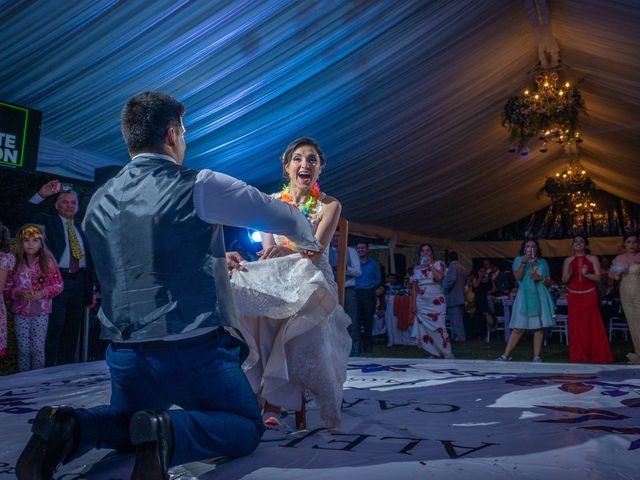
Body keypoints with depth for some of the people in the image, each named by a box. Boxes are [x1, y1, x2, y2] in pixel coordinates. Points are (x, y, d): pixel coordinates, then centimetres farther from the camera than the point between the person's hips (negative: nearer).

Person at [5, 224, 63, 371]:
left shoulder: (48, 262, -4)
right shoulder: (15, 263, -1)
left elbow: (58, 285, -1)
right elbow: (7, 286, 4)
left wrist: (43, 293, -17)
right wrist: (18, 293, -15)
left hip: (41, 311, -1)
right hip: (20, 311, 1)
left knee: (38, 348, 2)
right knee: (23, 349, 7)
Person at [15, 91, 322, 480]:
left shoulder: (100, 202, 6)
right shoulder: (202, 187, -11)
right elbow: (285, 217, -1)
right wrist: (309, 243, 21)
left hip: (126, 354, 6)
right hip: (196, 351, -5)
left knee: (127, 423, 34)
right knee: (247, 427, 17)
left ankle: (68, 429, 1)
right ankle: (168, 432, -12)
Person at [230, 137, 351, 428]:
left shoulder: (329, 205, 8)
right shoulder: (272, 202, 15)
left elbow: (317, 248, -7)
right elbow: (268, 246, 4)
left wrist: (282, 249, -24)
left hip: (311, 277, -2)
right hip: (274, 277, 2)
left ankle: (272, 402, -32)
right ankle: (272, 403, -33)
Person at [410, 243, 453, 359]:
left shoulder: (438, 264, 2)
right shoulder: (416, 268, 10)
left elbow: (439, 277, -18)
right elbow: (414, 288, 11)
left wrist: (430, 264, -12)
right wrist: (414, 304, 5)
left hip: (436, 301, -4)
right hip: (422, 303, 4)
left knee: (439, 328, -10)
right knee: (425, 329, 2)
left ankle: (447, 355, -1)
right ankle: (435, 354, 13)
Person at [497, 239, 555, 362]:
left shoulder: (543, 262, 14)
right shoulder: (519, 260, 7)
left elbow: (549, 281, 15)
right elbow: (518, 277, -8)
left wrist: (541, 279, -5)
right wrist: (524, 262, -17)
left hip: (540, 297, 3)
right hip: (524, 297, -3)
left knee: (539, 328, 0)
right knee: (518, 328, -5)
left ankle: (537, 356, 8)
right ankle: (506, 355, 0)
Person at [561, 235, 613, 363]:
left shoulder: (593, 259, 5)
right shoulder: (568, 260, 9)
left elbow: (598, 278, -2)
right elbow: (564, 280, 5)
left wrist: (587, 274, -20)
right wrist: (569, 273, -16)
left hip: (590, 296, -1)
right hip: (574, 296, 1)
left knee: (592, 325, -3)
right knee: (576, 326, -1)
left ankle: (596, 356, 5)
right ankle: (579, 357, 5)